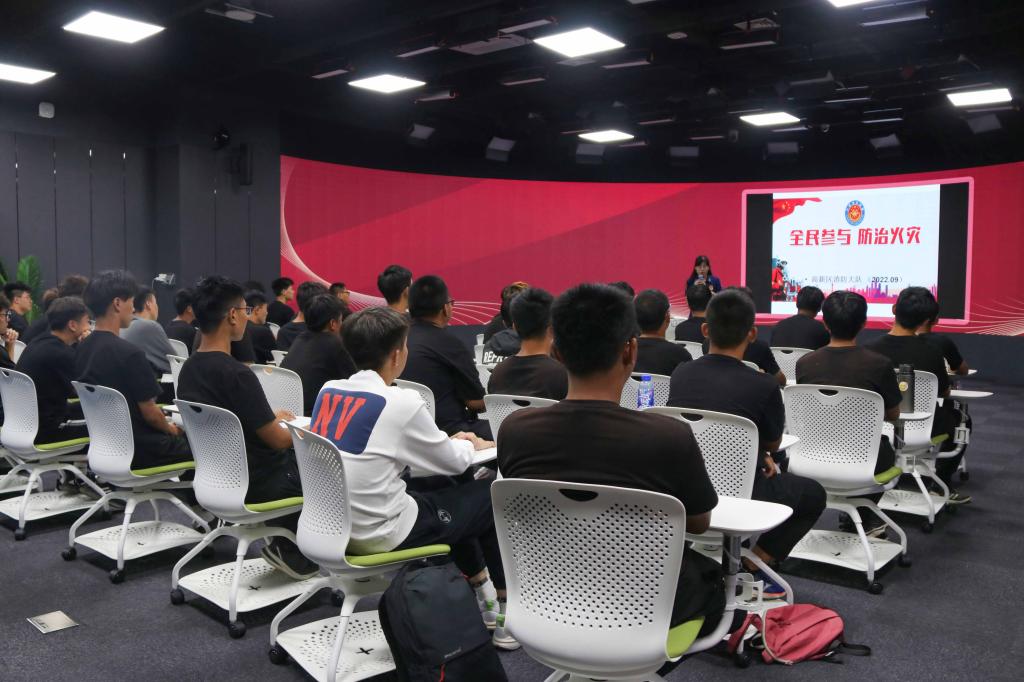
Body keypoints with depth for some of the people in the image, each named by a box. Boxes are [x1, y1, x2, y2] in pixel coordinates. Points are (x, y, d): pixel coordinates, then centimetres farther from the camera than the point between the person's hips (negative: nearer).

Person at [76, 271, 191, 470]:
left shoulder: (82, 349, 2)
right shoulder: (129, 353, -23)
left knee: (182, 437, 24)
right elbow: (150, 413, -18)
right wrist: (170, 429, 4)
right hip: (137, 450, -8)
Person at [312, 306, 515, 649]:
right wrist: (473, 445, 17)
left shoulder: (327, 391, 1)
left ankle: (481, 585, 37)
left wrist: (448, 440, 16)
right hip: (380, 533, -7)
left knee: (441, 490, 27)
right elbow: (453, 462, -6)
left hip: (333, 524, 7)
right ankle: (507, 605, 26)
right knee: (490, 495, 11)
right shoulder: (399, 402, -19)